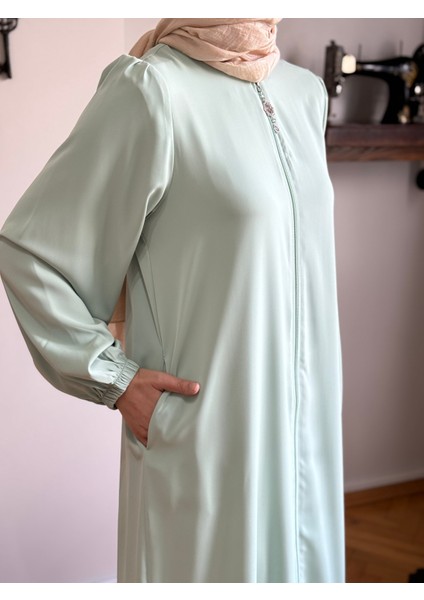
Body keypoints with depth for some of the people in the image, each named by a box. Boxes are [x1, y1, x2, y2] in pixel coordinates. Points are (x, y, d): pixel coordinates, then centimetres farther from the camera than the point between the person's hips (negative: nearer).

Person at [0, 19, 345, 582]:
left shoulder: (305, 91, 7)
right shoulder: (151, 89, -14)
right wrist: (115, 379, -11)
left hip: (303, 420, 6)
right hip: (203, 425, -6)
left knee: (297, 558, 17)